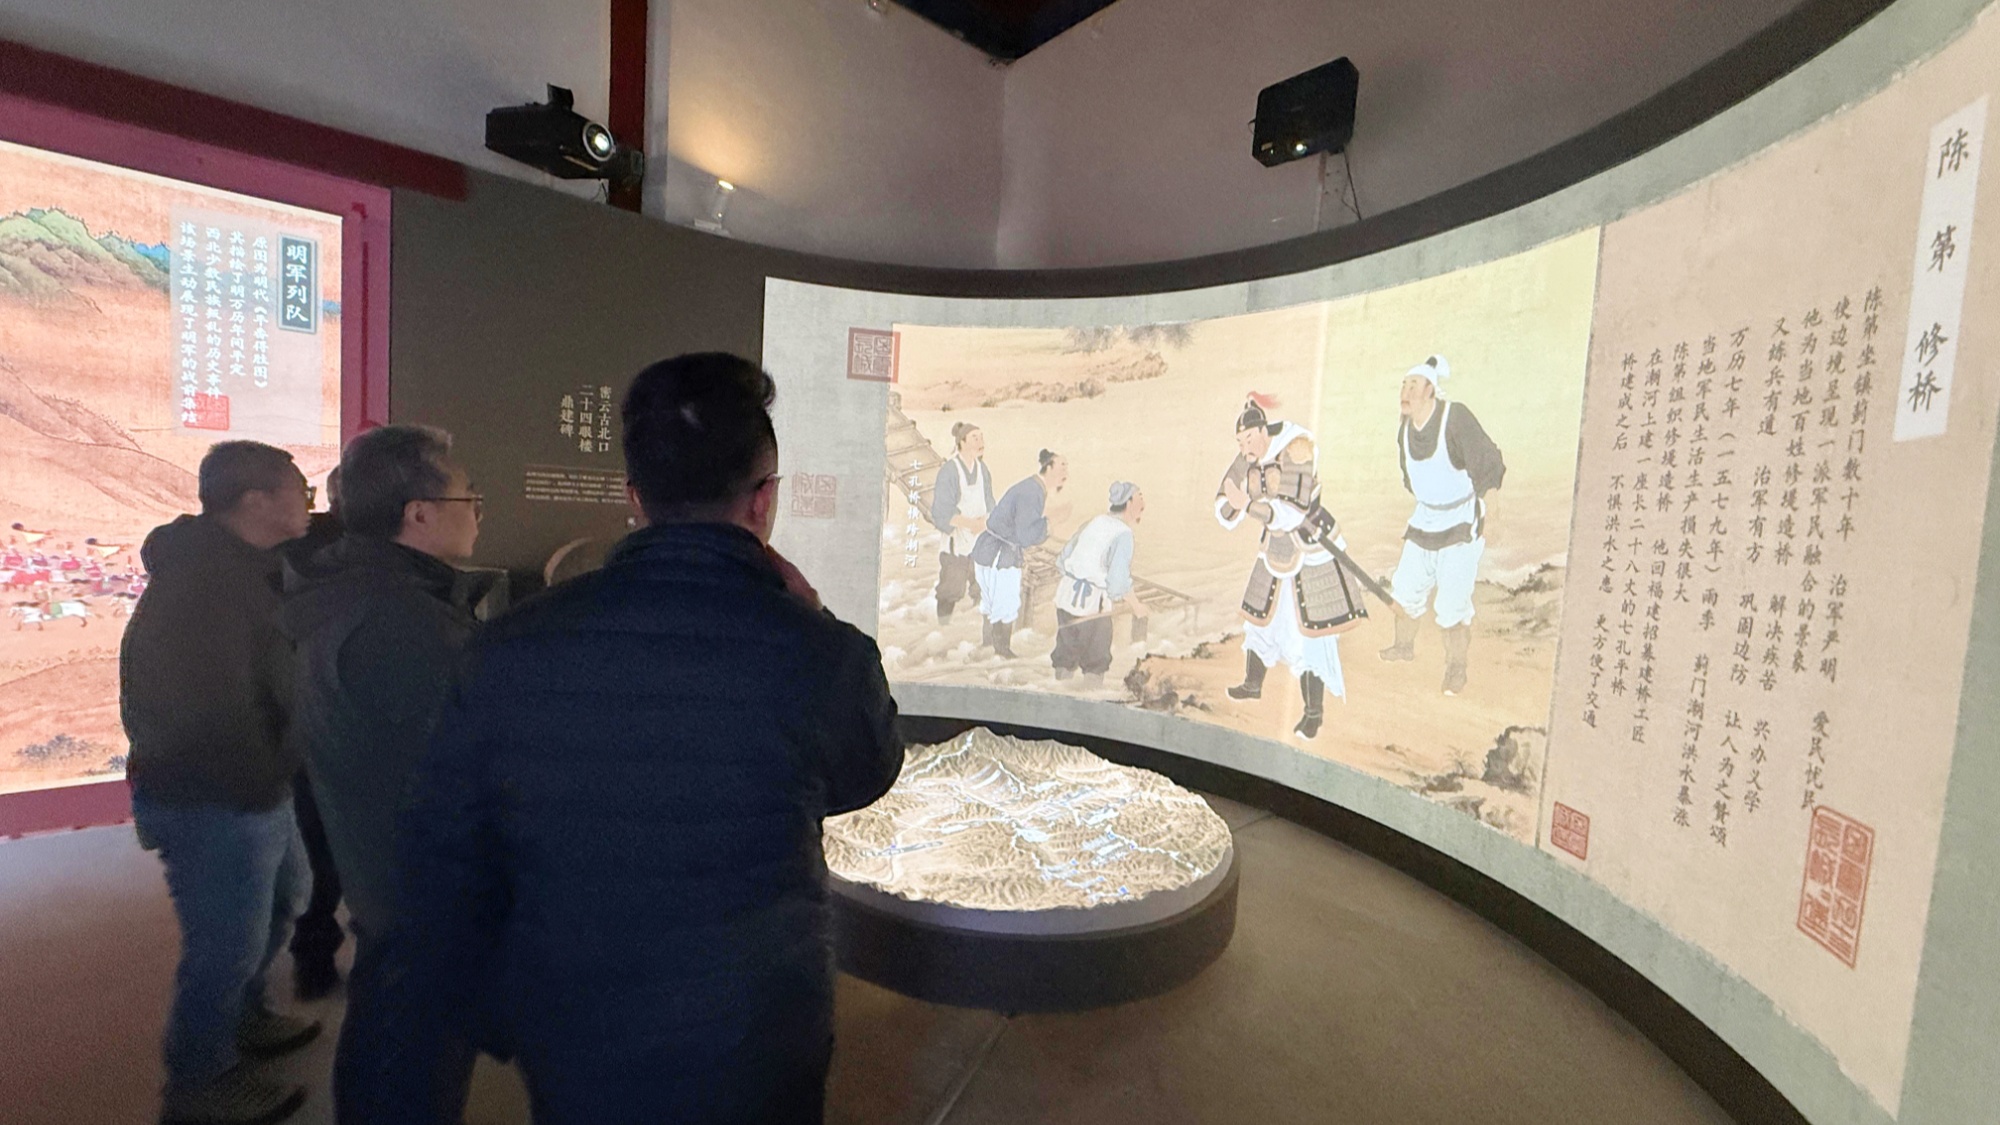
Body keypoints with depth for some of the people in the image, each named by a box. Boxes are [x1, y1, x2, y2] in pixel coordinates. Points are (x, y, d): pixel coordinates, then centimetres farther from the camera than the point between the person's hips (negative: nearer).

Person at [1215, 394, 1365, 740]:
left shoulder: (1295, 451, -25)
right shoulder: (1248, 458, -4)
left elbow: (1293, 511, -33)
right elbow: (1226, 507, -2)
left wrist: (1247, 504, -41)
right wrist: (1231, 505, -25)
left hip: (1311, 550, -7)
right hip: (1275, 550, 7)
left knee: (1309, 633, -4)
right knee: (1260, 618, 19)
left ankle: (1314, 712, 12)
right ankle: (1253, 685, 41)